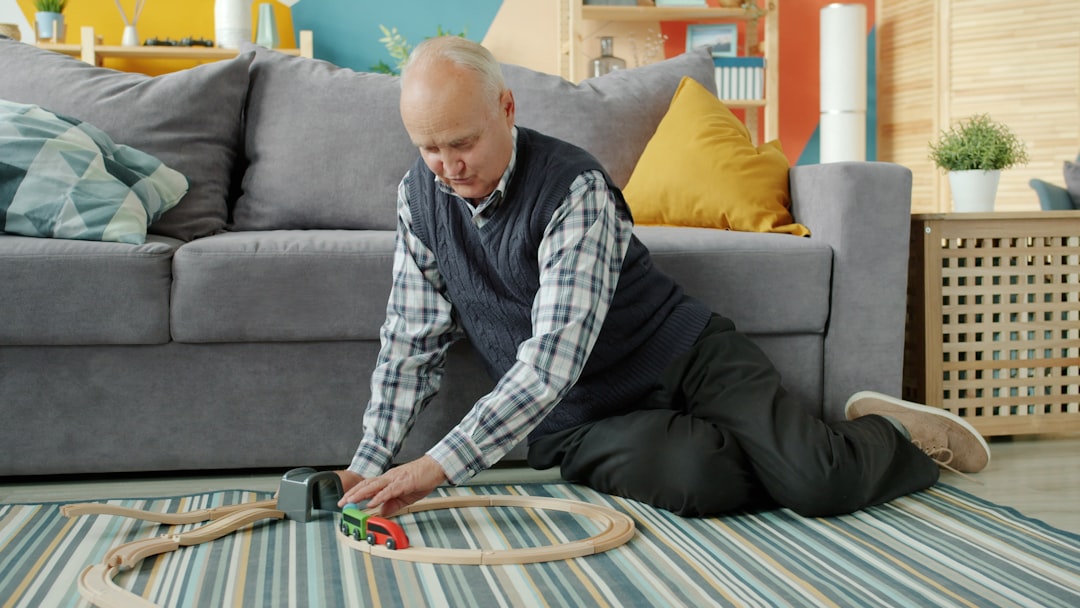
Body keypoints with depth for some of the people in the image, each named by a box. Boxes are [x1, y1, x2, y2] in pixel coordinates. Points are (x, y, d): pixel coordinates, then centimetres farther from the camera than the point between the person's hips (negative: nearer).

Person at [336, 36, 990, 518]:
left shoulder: (573, 187, -22)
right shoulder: (421, 196, -2)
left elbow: (554, 358, -31)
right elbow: (412, 342, 5)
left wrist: (438, 465, -37)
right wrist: (370, 464, -7)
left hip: (686, 356, -3)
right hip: (582, 422, 3)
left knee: (821, 482, -21)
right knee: (692, 477, -32)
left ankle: (892, 435, 15)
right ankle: (778, 453, 2)